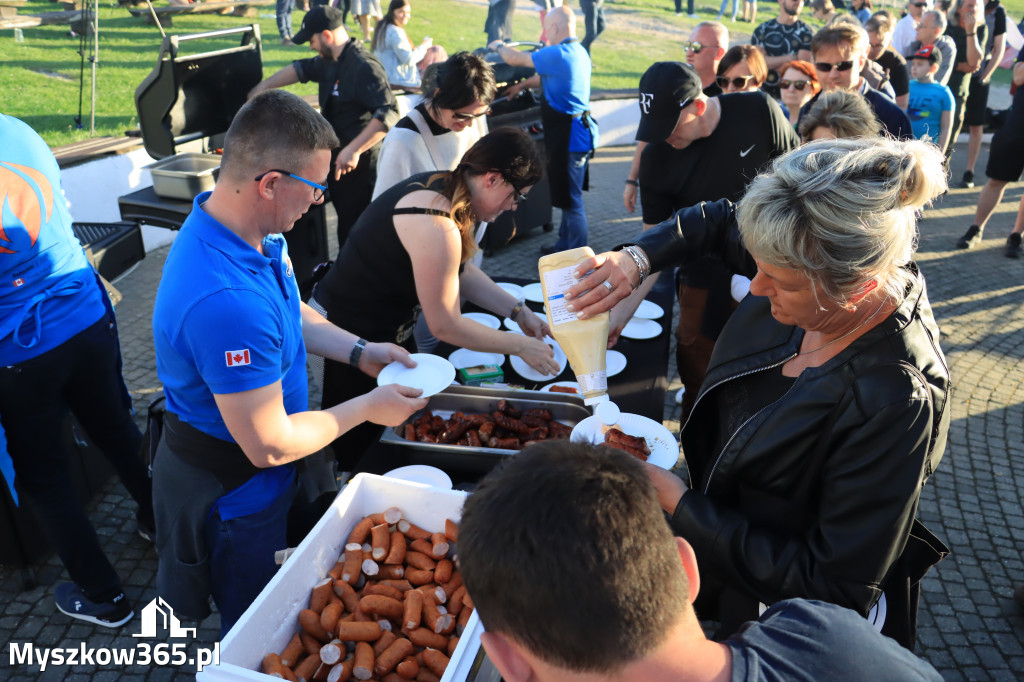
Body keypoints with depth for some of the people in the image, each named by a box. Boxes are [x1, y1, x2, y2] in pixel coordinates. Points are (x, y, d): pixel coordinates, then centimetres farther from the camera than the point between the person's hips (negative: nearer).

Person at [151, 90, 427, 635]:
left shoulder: (252, 232, -9)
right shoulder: (227, 302, -40)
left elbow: (290, 314, 10)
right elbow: (270, 446, -32)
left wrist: (362, 353, -1)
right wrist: (368, 407, -19)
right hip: (231, 493, -9)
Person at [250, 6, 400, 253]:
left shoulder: (364, 67, -19)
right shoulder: (330, 62, 13)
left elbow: (389, 112, -29)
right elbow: (301, 69, 32)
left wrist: (353, 150, -31)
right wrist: (262, 87, 28)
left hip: (360, 165, -10)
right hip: (337, 159, 10)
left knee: (353, 230, -7)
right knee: (345, 223, 16)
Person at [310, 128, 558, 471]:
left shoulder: (443, 187, -3)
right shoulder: (436, 224, -32)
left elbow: (461, 271, 10)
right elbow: (445, 326, -24)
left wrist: (518, 311, 4)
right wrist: (521, 346, -14)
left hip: (389, 327, 10)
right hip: (357, 336, -10)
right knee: (363, 444, 7)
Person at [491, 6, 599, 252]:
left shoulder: (557, 54, -20)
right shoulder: (578, 52, 10)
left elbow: (514, 59, -9)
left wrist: (497, 46, 10)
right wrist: (523, 85, 27)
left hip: (568, 137, -10)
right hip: (578, 132, 10)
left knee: (570, 199, -1)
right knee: (569, 196, 20)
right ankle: (565, 245, 33)